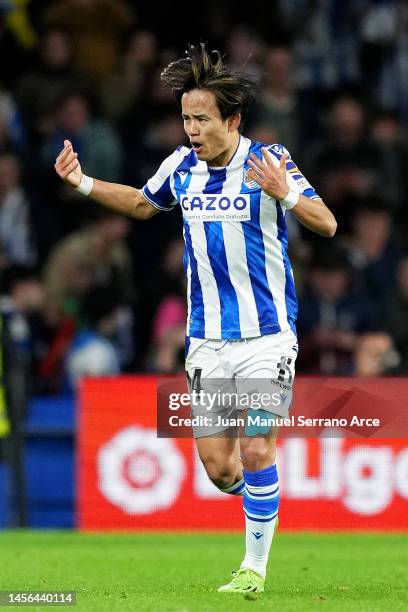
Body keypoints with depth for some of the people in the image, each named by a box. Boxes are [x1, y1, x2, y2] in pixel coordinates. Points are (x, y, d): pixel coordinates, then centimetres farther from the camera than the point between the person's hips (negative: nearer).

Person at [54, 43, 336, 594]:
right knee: (217, 466, 0)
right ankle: (258, 490, 35)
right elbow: (142, 204, 24)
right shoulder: (182, 166, 4)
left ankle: (255, 566, 9)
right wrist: (83, 183, 12)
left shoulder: (269, 161, -10)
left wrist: (284, 194, -30)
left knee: (256, 452, -8)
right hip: (207, 339, 4)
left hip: (267, 332, -4)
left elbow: (327, 225, -12)